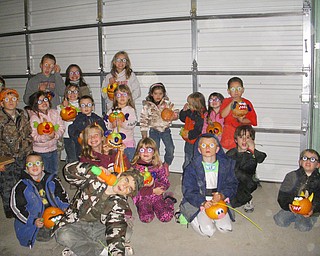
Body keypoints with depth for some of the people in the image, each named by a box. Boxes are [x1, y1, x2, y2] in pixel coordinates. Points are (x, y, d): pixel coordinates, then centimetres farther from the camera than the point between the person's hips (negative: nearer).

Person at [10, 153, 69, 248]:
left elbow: (62, 194, 14)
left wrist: (65, 207, -6)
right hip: (35, 218, -3)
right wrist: (33, 221, -17)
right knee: (45, 236, -22)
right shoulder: (22, 186, -7)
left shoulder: (52, 181, 2)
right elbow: (16, 207, -7)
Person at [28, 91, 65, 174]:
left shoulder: (55, 113, 0)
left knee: (54, 172, 19)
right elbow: (33, 137, -17)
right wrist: (46, 137, -33)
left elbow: (61, 128, -1)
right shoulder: (33, 117, -13)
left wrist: (55, 135, -21)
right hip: (39, 151, -4)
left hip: (53, 149, 4)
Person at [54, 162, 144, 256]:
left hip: (99, 226, 2)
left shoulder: (120, 203, -10)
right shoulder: (96, 181, -13)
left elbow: (116, 227, -23)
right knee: (64, 236, -35)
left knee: (127, 231, -21)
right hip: (75, 225, -1)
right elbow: (69, 170, -20)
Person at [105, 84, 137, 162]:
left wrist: (123, 124, -28)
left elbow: (133, 123, -13)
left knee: (129, 161, 4)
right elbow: (106, 123, 2)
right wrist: (112, 125, -18)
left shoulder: (131, 110, 0)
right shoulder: (112, 111, 9)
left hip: (128, 142, -3)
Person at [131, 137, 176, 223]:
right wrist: (153, 191, -14)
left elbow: (166, 184, 0)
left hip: (157, 196, 1)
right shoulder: (135, 167, -3)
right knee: (146, 218, -24)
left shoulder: (158, 166, 3)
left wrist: (154, 184, -18)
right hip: (142, 197, -1)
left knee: (166, 217, -17)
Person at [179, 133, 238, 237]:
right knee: (208, 231, -20)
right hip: (198, 202, -3)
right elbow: (189, 191, -9)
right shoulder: (192, 168, -7)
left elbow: (232, 185, 3)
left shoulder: (225, 165, 1)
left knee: (226, 228, -14)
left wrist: (222, 195, -18)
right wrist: (202, 202, -25)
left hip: (219, 201, 3)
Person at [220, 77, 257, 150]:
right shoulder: (226, 101, 6)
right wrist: (232, 103, -17)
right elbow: (223, 115, -11)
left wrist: (242, 120, -14)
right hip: (229, 133, 0)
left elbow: (253, 119, 3)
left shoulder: (247, 103, 6)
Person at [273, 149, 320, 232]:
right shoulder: (292, 176, -3)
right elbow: (282, 195, -4)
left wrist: (313, 210, -27)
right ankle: (293, 216, 13)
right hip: (291, 207, 1)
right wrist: (287, 205, -23)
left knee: (303, 227, -23)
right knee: (280, 221, -17)